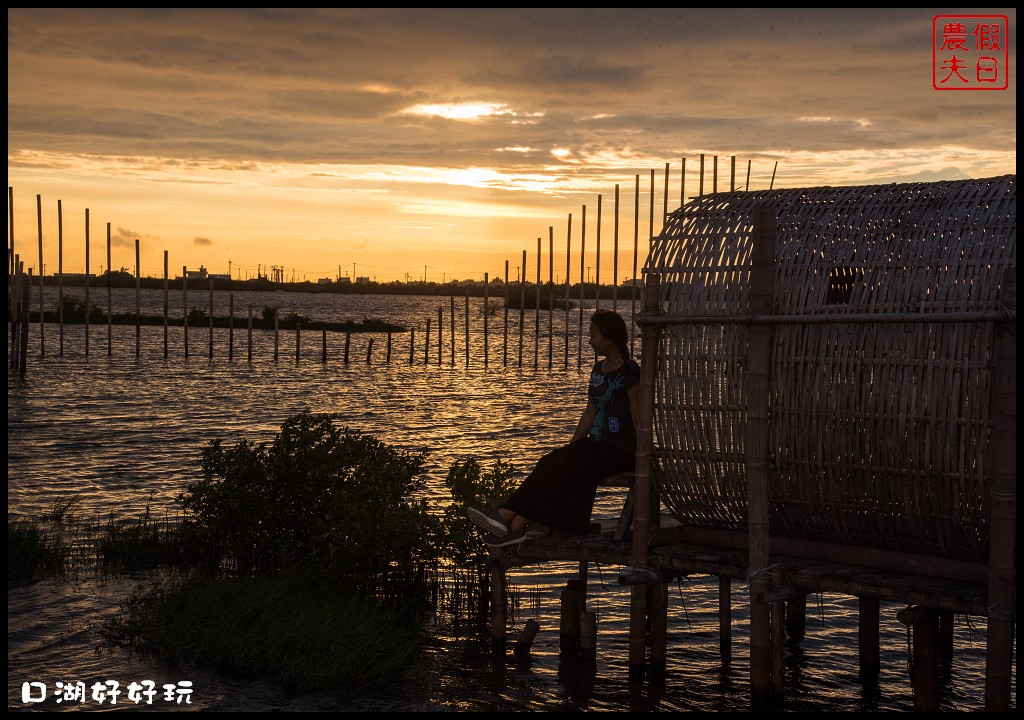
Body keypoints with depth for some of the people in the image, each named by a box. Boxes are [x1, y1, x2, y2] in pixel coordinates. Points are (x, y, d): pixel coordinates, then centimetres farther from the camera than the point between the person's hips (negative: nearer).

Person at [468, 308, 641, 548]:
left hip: (621, 449, -8)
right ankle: (507, 515, -30)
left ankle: (515, 526, -30)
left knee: (560, 467, -24)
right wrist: (571, 446, 13)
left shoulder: (629, 372, -10)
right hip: (597, 443, 8)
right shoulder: (598, 370, 16)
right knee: (549, 463, -16)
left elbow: (638, 416, -11)